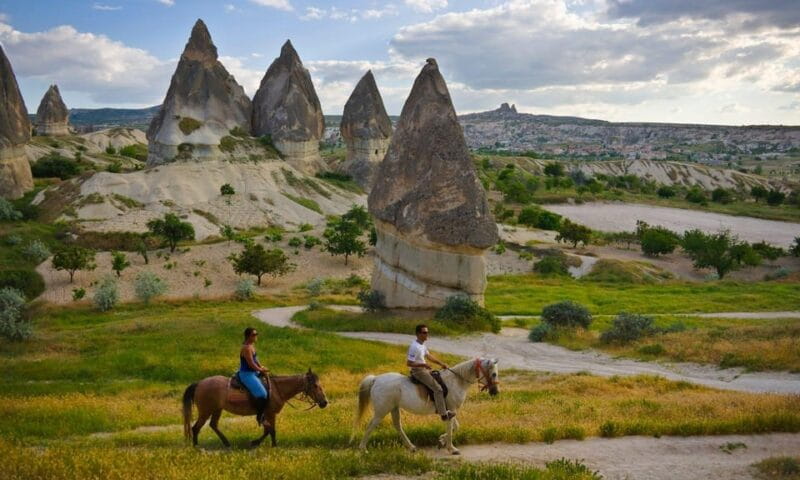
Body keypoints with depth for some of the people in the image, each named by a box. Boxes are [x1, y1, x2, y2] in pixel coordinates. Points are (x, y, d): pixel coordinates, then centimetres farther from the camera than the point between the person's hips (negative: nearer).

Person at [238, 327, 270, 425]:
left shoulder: (252, 345, 10)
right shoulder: (247, 348, -21)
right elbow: (251, 364, -22)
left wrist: (262, 368, 5)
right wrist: (261, 370, -9)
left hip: (253, 373, 11)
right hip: (247, 374, -11)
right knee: (262, 394, -18)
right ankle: (259, 417, -4)